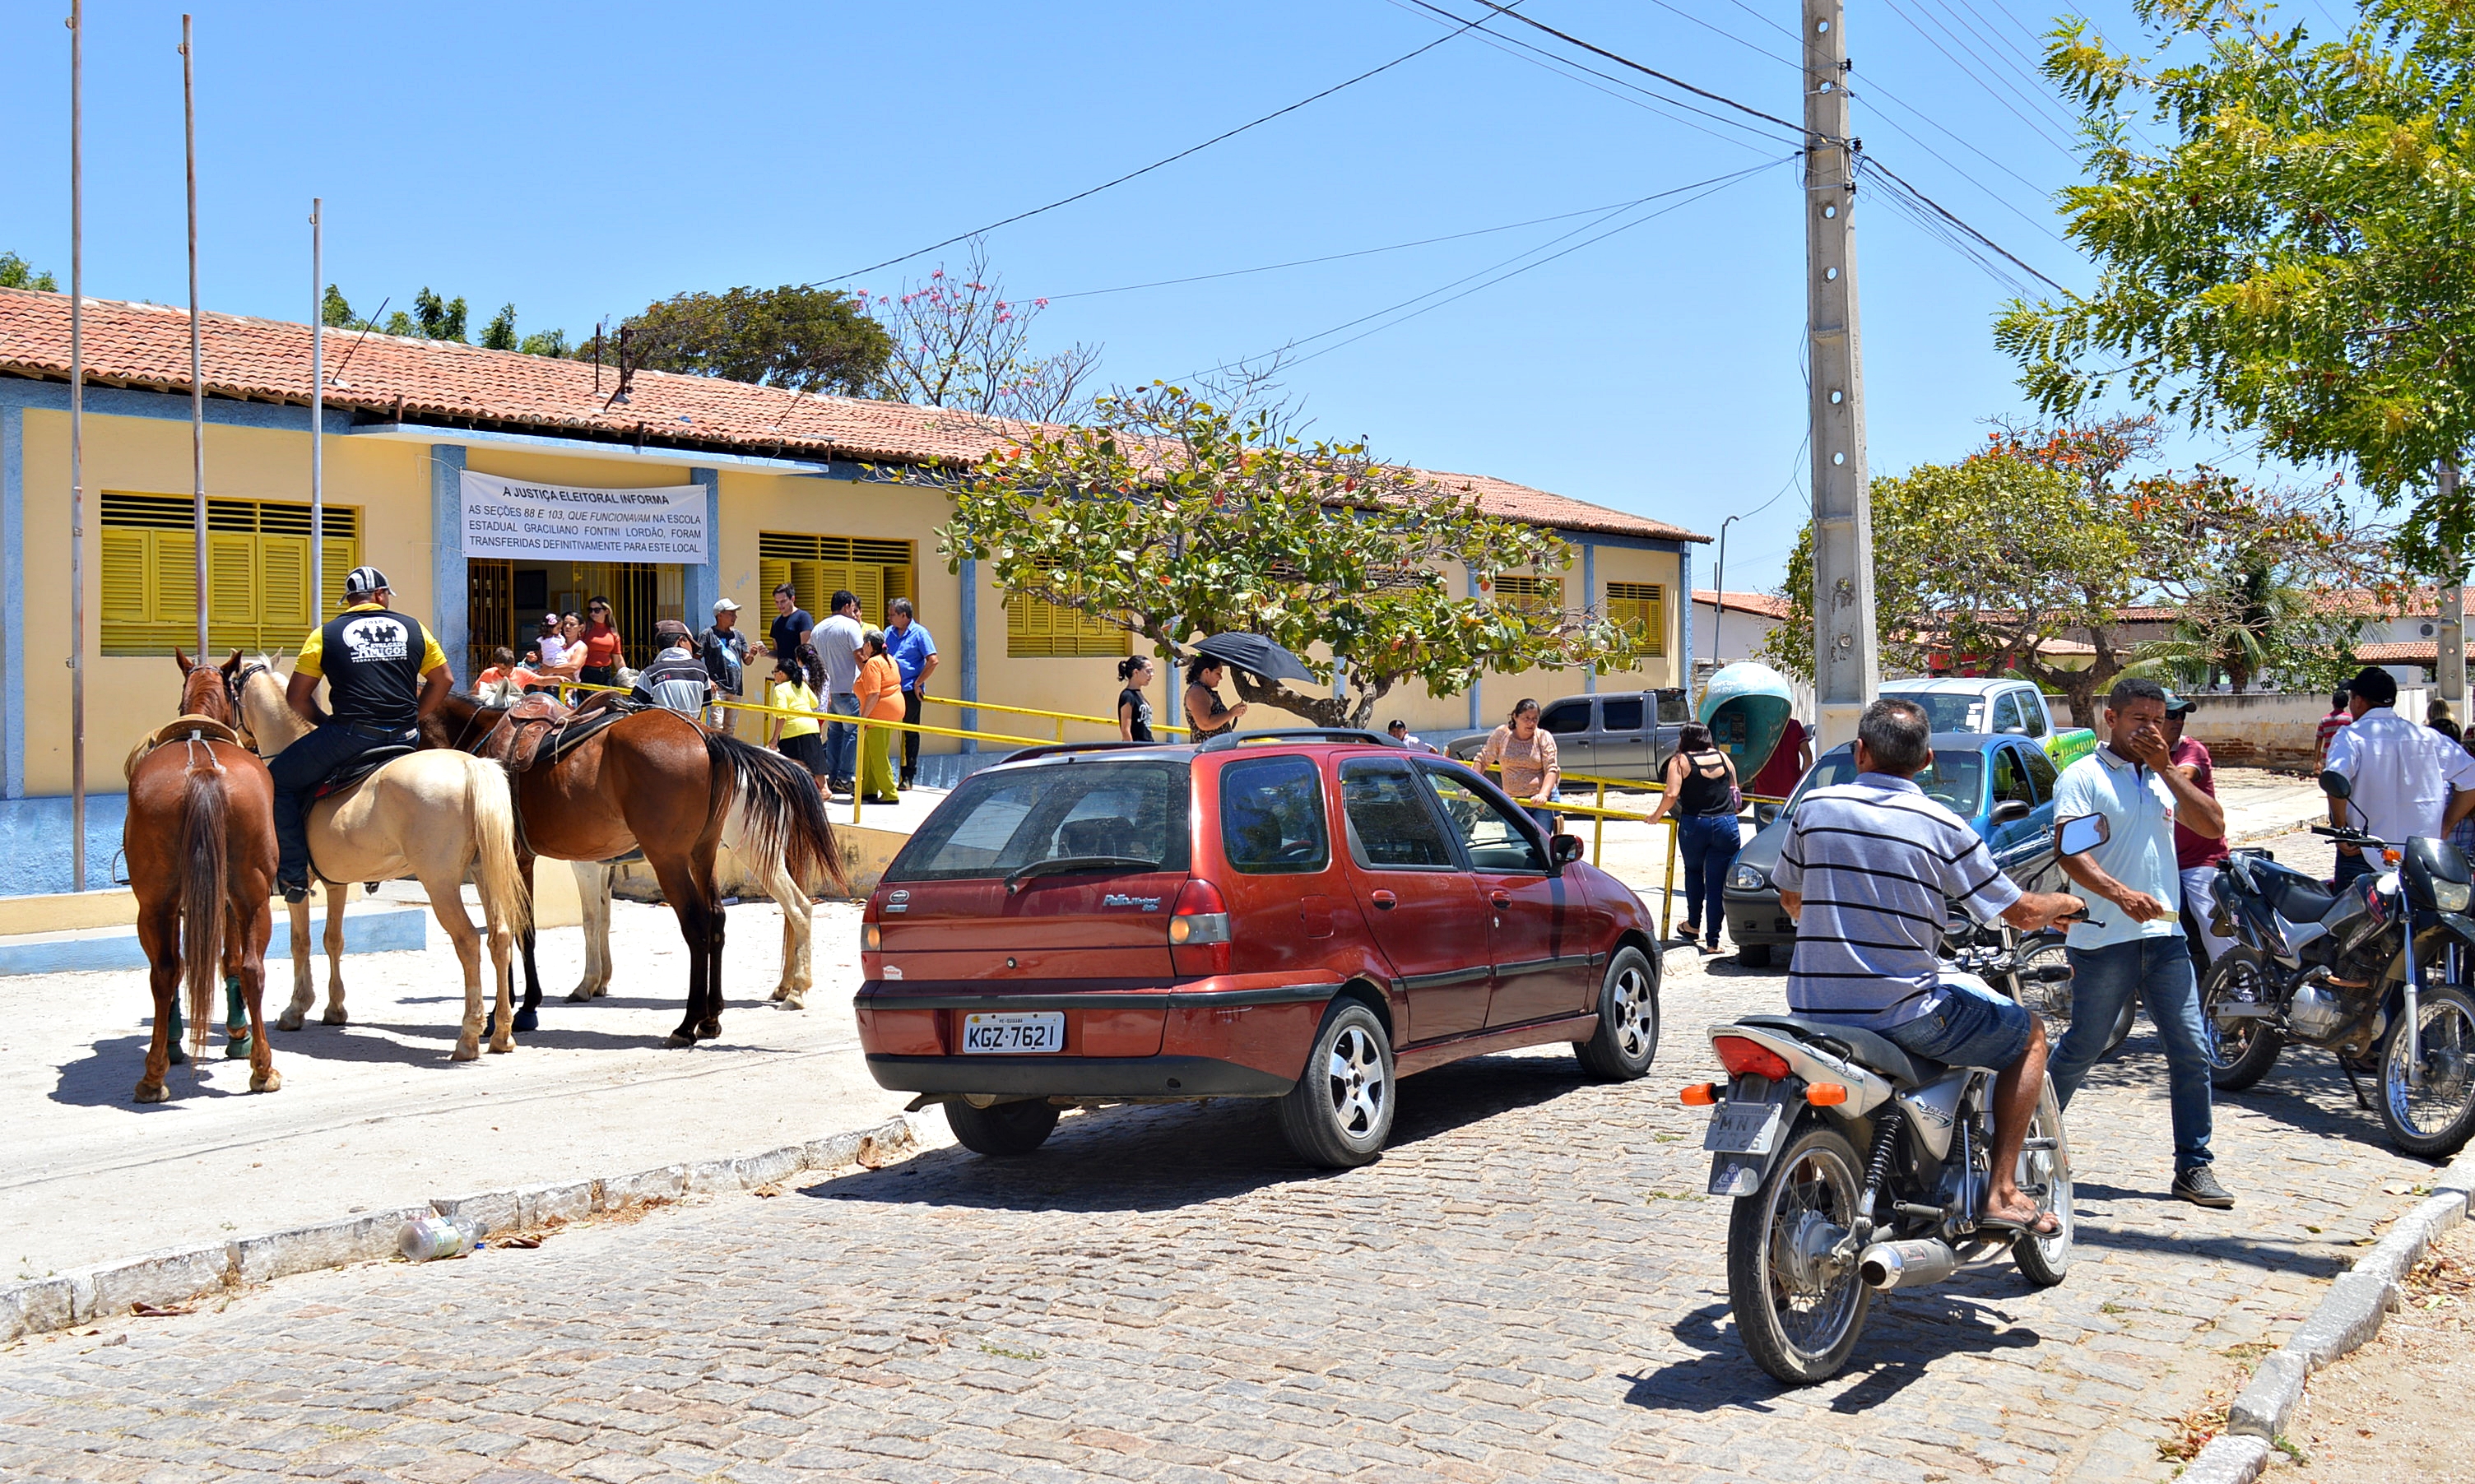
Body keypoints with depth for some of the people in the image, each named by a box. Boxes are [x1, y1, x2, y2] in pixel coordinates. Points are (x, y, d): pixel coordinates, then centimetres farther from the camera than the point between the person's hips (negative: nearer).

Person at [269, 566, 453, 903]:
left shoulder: (325, 635, 5)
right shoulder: (413, 628, 11)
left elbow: (296, 696, 4)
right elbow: (444, 680, 15)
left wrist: (325, 724, 18)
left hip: (349, 734, -4)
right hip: (405, 737, 4)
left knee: (279, 779, 13)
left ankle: (293, 875, 5)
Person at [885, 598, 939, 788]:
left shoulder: (919, 633, -4)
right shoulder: (888, 632, 12)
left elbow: (933, 661, -9)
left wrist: (918, 684, -9)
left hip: (910, 692, -5)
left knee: (910, 733, 4)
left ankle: (908, 777, 10)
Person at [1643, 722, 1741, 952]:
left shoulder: (1680, 761, -1)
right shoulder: (1723, 758, 10)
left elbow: (1671, 795, -12)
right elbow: (1734, 792, 18)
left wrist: (1656, 816, 2)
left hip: (1693, 824, -2)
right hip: (1726, 825, 2)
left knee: (1693, 871, 25)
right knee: (1717, 882, 3)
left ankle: (1693, 923, 31)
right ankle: (1712, 940, 1)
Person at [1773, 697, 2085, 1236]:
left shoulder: (1814, 807, 2)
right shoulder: (1941, 826, -7)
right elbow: (2020, 913, 0)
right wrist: (2065, 903, 22)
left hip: (1813, 1010, 4)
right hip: (1902, 1014, -4)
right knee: (2029, 1034, 18)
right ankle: (2002, 1191, 9)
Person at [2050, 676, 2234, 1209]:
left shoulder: (2164, 779, 18)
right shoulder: (2084, 776, -2)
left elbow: (2212, 825, 4)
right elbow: (2069, 851, -14)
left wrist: (2165, 767, -1)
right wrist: (2120, 894, -28)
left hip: (2165, 935, 5)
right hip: (2103, 939, -5)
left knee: (2191, 1052, 0)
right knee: (2082, 1049, 4)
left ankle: (2194, 1167, 7)